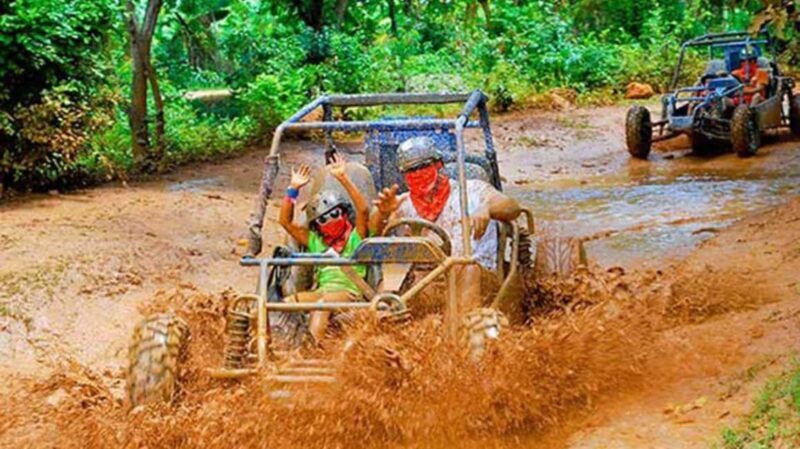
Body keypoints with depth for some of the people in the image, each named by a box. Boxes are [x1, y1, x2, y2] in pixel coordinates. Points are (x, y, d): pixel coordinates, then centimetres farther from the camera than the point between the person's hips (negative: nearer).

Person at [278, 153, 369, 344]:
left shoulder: (356, 238, 15)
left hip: (348, 291, -5)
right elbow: (285, 222, 24)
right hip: (321, 291, 5)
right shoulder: (315, 241, 28)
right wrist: (293, 189, 14)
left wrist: (343, 179, -9)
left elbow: (363, 210, -4)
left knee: (322, 303, -37)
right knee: (288, 302, -25)